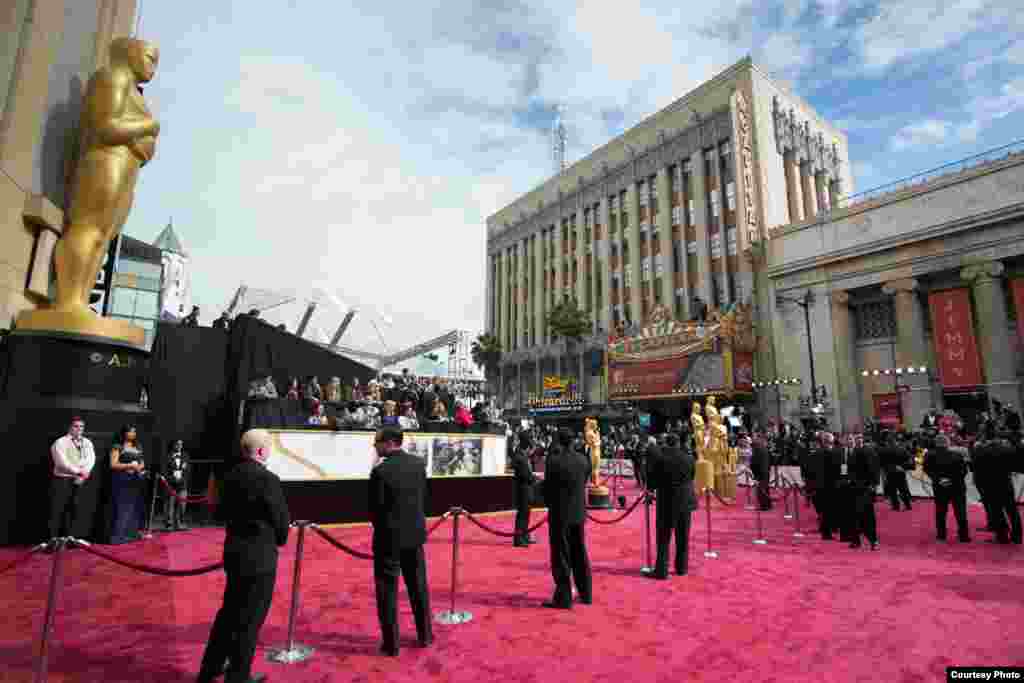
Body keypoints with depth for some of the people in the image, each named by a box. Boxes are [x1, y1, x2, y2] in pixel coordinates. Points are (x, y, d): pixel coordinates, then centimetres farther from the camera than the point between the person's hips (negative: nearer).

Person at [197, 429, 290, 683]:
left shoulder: (230, 476, 1)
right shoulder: (268, 479, -22)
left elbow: (223, 510, 10)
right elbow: (281, 520, -15)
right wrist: (278, 541, 6)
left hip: (234, 552, 8)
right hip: (259, 557, -8)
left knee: (230, 611, 24)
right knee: (249, 620, 8)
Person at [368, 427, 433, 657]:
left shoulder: (380, 470, -19)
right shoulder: (418, 464, -3)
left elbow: (375, 507, -12)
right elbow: (424, 498, 4)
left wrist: (379, 526, 7)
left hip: (389, 536, -5)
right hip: (415, 533, 5)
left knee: (387, 590, 9)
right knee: (418, 585, 18)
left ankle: (391, 644, 17)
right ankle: (425, 635, 31)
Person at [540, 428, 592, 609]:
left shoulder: (553, 460, -17)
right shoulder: (583, 460, -1)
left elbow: (547, 487, -10)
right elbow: (584, 483, 5)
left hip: (559, 514, -5)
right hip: (579, 513, 5)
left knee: (561, 556, 5)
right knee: (579, 554, 18)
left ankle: (563, 598, 11)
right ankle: (586, 594, 28)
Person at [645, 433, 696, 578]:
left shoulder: (658, 458, -13)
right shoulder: (689, 458, -4)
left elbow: (652, 479, -6)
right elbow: (691, 478, 8)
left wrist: (651, 488, 15)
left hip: (666, 501, -3)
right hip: (686, 501, 3)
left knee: (663, 538, 4)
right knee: (683, 537, 15)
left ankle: (661, 570, 4)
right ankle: (682, 568, 24)